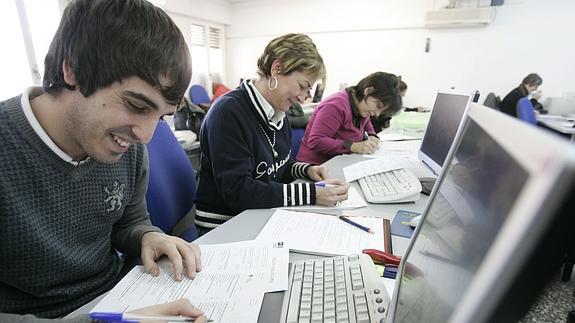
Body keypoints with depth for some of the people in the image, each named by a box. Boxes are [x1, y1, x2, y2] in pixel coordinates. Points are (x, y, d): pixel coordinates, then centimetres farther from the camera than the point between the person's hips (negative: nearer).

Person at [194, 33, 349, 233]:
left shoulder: (278, 114, 6)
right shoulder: (228, 112, -19)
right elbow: (237, 190, -25)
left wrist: (306, 170, -2)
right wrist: (311, 194, -27)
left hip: (262, 218, 7)